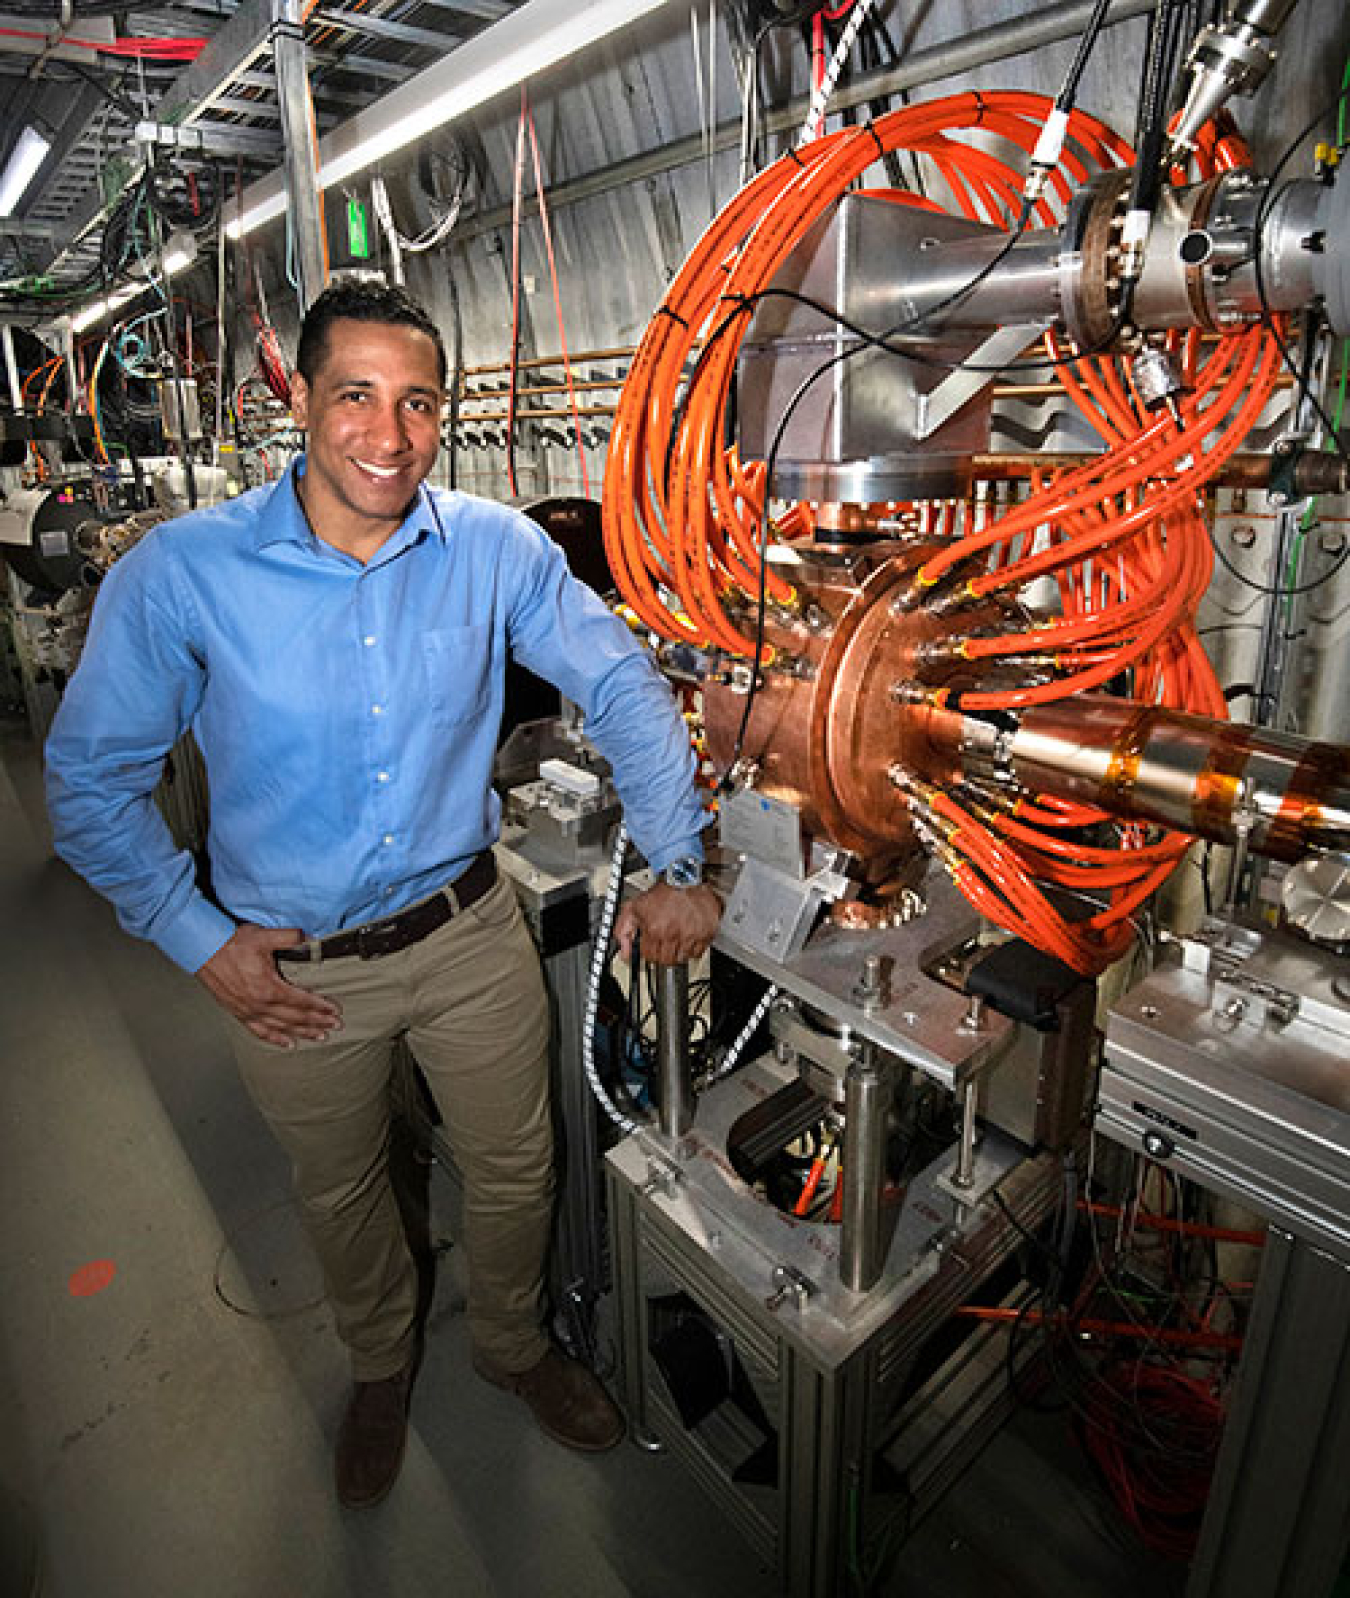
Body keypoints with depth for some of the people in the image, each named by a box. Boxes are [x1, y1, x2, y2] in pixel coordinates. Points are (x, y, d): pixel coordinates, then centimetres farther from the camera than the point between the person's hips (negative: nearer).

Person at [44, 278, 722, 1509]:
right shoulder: (180, 575, -14)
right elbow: (93, 779, -5)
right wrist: (200, 942, -9)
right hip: (291, 967, 0)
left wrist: (676, 866, -7)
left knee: (515, 1169, 19)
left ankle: (514, 1344, 53)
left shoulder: (496, 550, -10)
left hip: (470, 931, 1)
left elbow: (623, 686, -3)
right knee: (341, 1194, 24)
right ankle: (382, 1366, 58)